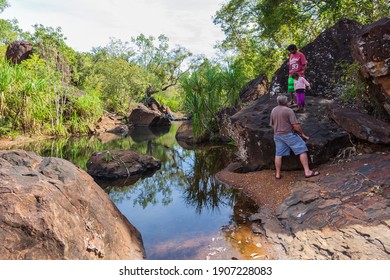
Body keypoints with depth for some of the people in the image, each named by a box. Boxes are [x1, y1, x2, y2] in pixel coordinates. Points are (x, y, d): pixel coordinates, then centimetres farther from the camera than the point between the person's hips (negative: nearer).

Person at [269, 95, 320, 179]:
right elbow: (296, 125, -15)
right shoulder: (288, 110, -12)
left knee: (278, 154, 11)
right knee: (302, 151, -1)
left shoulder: (273, 110, 7)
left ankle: (278, 174, 17)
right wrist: (302, 134, -4)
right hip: (288, 134, -6)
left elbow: (272, 124, 16)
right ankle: (307, 171, -4)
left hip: (277, 135, 7)